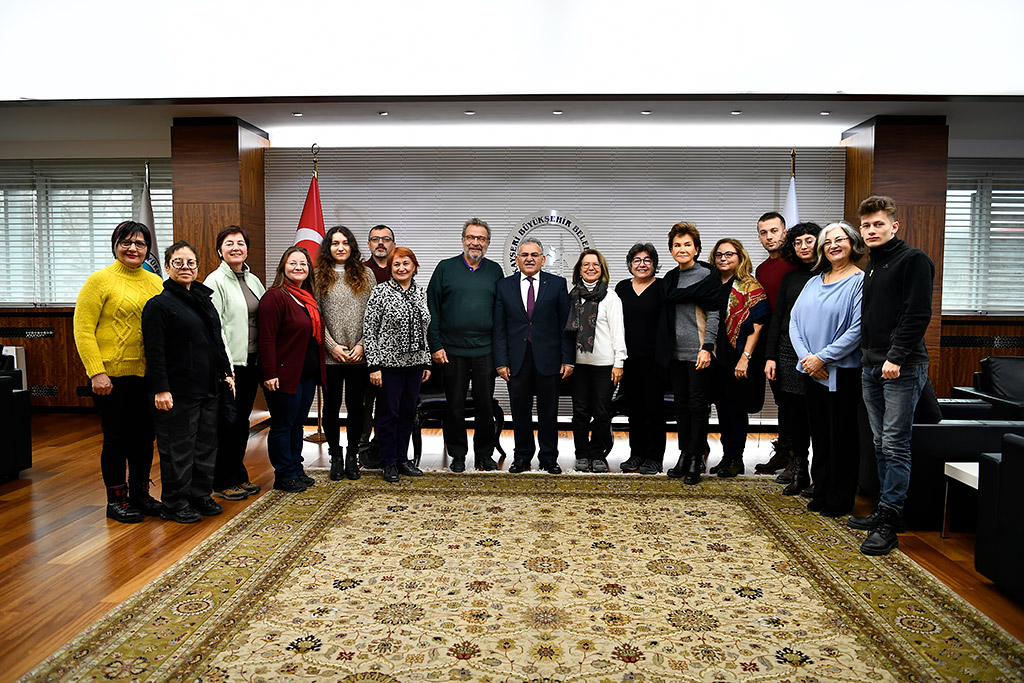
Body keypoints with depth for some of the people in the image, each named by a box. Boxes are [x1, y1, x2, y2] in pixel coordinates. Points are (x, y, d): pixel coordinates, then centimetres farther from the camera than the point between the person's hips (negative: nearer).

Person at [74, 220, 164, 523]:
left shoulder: (155, 283, 9)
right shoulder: (100, 280, -5)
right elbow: (83, 329, -9)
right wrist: (96, 372, -16)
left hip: (146, 374, 5)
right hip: (112, 375, -5)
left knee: (144, 435, 12)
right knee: (116, 437, 5)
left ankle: (140, 493, 27)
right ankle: (116, 500, 19)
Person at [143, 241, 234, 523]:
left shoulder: (204, 299, 14)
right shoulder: (159, 304, -9)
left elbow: (217, 341, 21)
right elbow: (155, 352, -15)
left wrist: (225, 372, 17)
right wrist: (160, 389, -20)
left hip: (208, 388, 8)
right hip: (178, 391, -7)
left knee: (206, 444, 14)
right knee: (178, 449, 1)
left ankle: (201, 496, 27)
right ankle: (175, 504, 14)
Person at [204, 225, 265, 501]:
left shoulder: (253, 280, 14)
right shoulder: (215, 281, -7)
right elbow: (213, 327, -13)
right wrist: (225, 368, -18)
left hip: (252, 362, 7)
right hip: (229, 364, -7)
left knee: (242, 421, 14)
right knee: (227, 422, -1)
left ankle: (239, 476, 25)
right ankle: (223, 482, 11)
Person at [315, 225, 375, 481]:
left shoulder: (365, 275, 5)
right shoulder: (319, 276, 3)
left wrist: (362, 345, -7)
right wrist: (332, 345, -8)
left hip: (359, 355, 1)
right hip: (330, 355, 0)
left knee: (356, 406, 7)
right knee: (331, 407, 7)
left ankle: (352, 456, 21)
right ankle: (336, 457, 21)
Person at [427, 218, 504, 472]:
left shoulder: (495, 271, 9)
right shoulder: (445, 268, 4)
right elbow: (432, 309, 3)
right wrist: (435, 345, -4)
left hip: (485, 351, 1)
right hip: (452, 350, -1)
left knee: (486, 405, 6)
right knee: (455, 405, 6)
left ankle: (485, 454, 21)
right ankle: (457, 455, 19)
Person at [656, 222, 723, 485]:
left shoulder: (707, 275, -5)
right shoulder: (669, 278, 13)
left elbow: (713, 314, -9)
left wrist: (707, 347, -16)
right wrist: (662, 349, 13)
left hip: (698, 353, -6)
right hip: (675, 352, 6)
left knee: (698, 404, 0)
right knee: (681, 404, 10)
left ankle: (696, 459, 8)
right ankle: (684, 454, 20)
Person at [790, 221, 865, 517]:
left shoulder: (861, 281, -8)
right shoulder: (814, 282, 12)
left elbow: (857, 329, -17)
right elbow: (795, 320, 7)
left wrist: (822, 358, -17)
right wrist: (806, 357, -8)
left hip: (842, 373, -6)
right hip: (811, 371, 6)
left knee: (841, 435, 3)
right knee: (819, 433, 13)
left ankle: (840, 500, 14)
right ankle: (821, 493, 25)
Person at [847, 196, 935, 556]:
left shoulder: (913, 260, -7)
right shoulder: (871, 265, 19)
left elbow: (918, 314, -16)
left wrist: (896, 358, -21)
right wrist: (868, 356, 14)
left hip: (903, 368, -8)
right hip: (872, 367, 8)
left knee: (895, 446, -6)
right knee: (881, 444, 13)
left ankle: (888, 524, -3)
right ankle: (886, 510, 22)